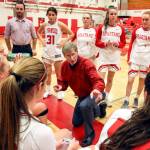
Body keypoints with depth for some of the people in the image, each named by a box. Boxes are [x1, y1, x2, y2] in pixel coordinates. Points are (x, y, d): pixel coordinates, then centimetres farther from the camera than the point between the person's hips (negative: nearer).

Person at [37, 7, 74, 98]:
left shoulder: (60, 25, -10)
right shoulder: (44, 25, 0)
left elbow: (71, 34, -5)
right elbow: (38, 32, 19)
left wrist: (64, 41, -13)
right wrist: (42, 40, 4)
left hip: (57, 52, -3)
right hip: (47, 52, 3)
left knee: (58, 74, 8)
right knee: (47, 73, 13)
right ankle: (48, 90, 30)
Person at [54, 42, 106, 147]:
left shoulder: (86, 64, -30)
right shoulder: (64, 66, -11)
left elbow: (98, 80, -40)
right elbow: (64, 82, -2)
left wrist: (97, 89, -63)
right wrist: (60, 86, -26)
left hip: (93, 94, -7)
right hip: (81, 96, 7)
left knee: (84, 106, -41)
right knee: (76, 123, 19)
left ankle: (89, 134, -14)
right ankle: (99, 108, 38)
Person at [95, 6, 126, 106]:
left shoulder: (120, 29, 1)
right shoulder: (102, 27, -3)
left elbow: (123, 43, 6)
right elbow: (97, 42, -3)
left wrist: (117, 44, -14)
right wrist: (105, 43, -20)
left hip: (115, 57, 3)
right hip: (103, 56, -2)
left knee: (110, 79, 13)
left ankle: (106, 98, 29)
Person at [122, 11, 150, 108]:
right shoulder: (136, 31, -2)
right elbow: (131, 45, 2)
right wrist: (129, 58, -2)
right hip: (134, 59, 0)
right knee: (130, 79, -4)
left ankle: (136, 99, 28)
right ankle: (126, 101, 6)